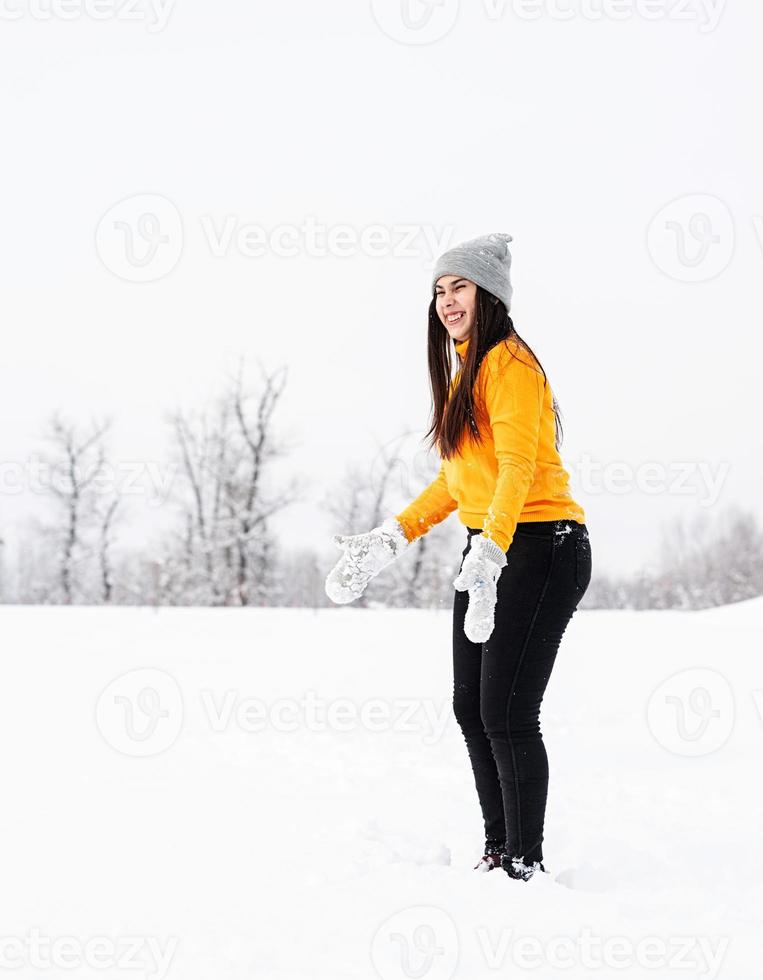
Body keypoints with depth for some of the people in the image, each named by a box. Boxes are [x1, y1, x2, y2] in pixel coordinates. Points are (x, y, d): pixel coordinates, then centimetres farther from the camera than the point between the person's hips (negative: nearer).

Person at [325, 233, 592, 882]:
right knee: (472, 707, 11)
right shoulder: (463, 371, 18)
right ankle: (498, 851, 21)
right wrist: (390, 541, 18)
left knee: (507, 712, -10)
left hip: (540, 548, -10)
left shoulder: (510, 363, -12)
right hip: (486, 549, 10)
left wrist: (488, 554, -36)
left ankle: (527, 864, 0)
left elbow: (517, 466, -25)